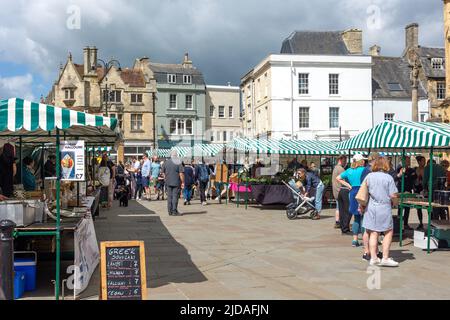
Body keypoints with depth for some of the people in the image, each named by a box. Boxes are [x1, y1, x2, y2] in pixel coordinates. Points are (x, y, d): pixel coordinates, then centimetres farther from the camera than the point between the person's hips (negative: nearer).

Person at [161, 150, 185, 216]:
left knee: (169, 196, 9)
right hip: (176, 183, -4)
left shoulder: (166, 162, 5)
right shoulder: (178, 162, -9)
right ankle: (174, 211, -1)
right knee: (175, 196, 0)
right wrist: (183, 182, -7)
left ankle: (170, 211, 13)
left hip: (168, 183, 4)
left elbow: (163, 172, 11)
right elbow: (181, 173, -13)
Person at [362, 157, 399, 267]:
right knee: (388, 233, 8)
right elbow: (393, 195, -9)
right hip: (384, 208, -3)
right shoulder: (389, 177, -7)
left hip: (371, 208, 4)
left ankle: (373, 258, 10)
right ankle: (385, 258, 5)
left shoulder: (369, 176, 2)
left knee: (373, 233, 8)